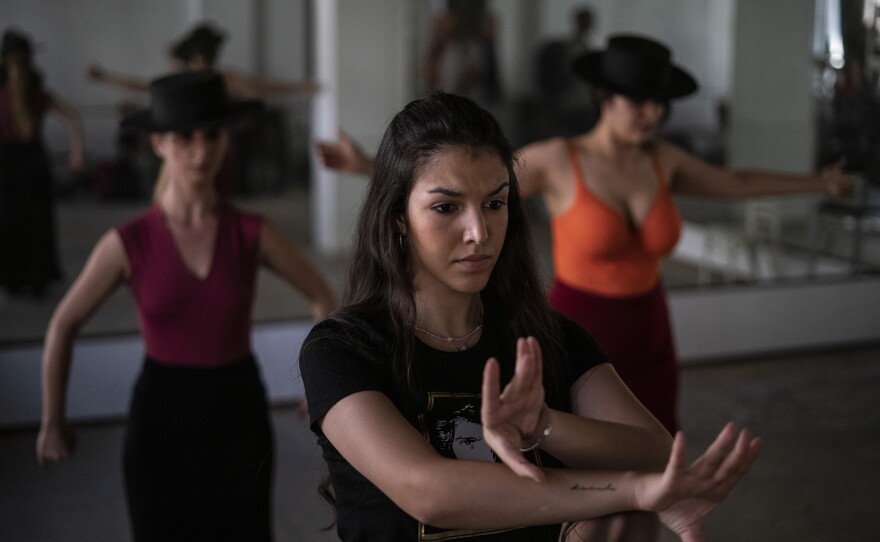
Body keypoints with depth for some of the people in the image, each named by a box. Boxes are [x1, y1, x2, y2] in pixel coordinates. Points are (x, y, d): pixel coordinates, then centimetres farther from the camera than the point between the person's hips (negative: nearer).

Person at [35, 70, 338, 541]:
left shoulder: (254, 233, -8)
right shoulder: (128, 242, -11)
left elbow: (323, 298, 7)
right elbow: (63, 326, 3)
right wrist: (52, 422, 10)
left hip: (239, 415, 1)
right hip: (162, 418, -1)